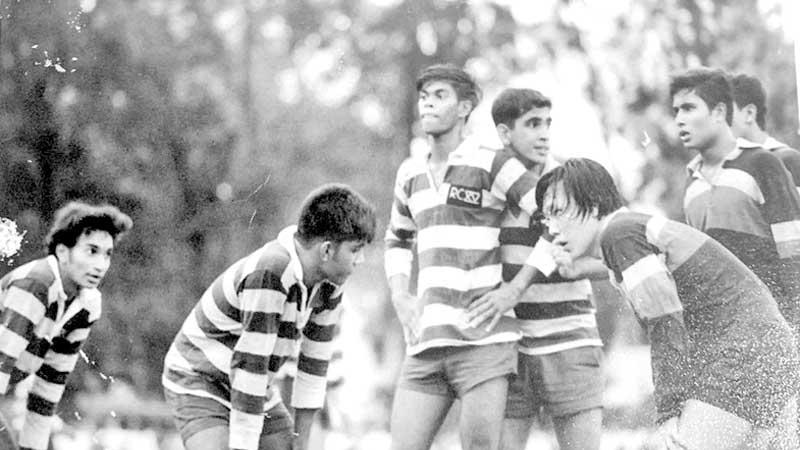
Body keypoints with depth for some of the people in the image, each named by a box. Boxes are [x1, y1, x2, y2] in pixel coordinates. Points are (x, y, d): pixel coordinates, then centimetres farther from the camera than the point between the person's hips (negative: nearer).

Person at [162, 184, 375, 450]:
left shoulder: (329, 282, -7)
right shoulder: (268, 275, -33)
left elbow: (315, 359, 1)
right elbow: (249, 365, -32)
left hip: (257, 391, 8)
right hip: (198, 383, -8)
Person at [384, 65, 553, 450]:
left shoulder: (492, 165, -1)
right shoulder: (410, 174, 17)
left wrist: (515, 288, -9)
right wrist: (400, 298, 16)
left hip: (482, 336, -5)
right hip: (426, 342, 5)